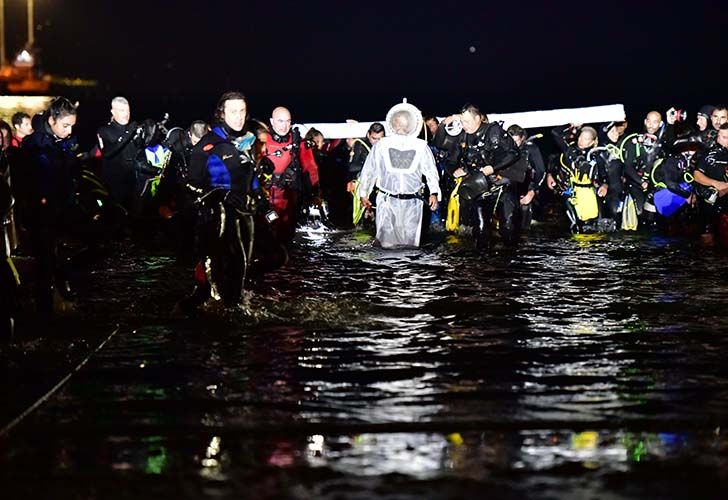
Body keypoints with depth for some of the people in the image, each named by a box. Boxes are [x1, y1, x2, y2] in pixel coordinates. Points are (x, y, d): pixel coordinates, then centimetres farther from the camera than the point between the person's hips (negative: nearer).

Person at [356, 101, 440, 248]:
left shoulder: (421, 146, 4)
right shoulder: (382, 145, 4)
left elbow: (431, 171, 0)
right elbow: (369, 170, 10)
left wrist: (434, 193, -13)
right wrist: (363, 194, 10)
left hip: (412, 203, 1)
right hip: (387, 202, -1)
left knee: (410, 243, 5)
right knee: (387, 242, -5)